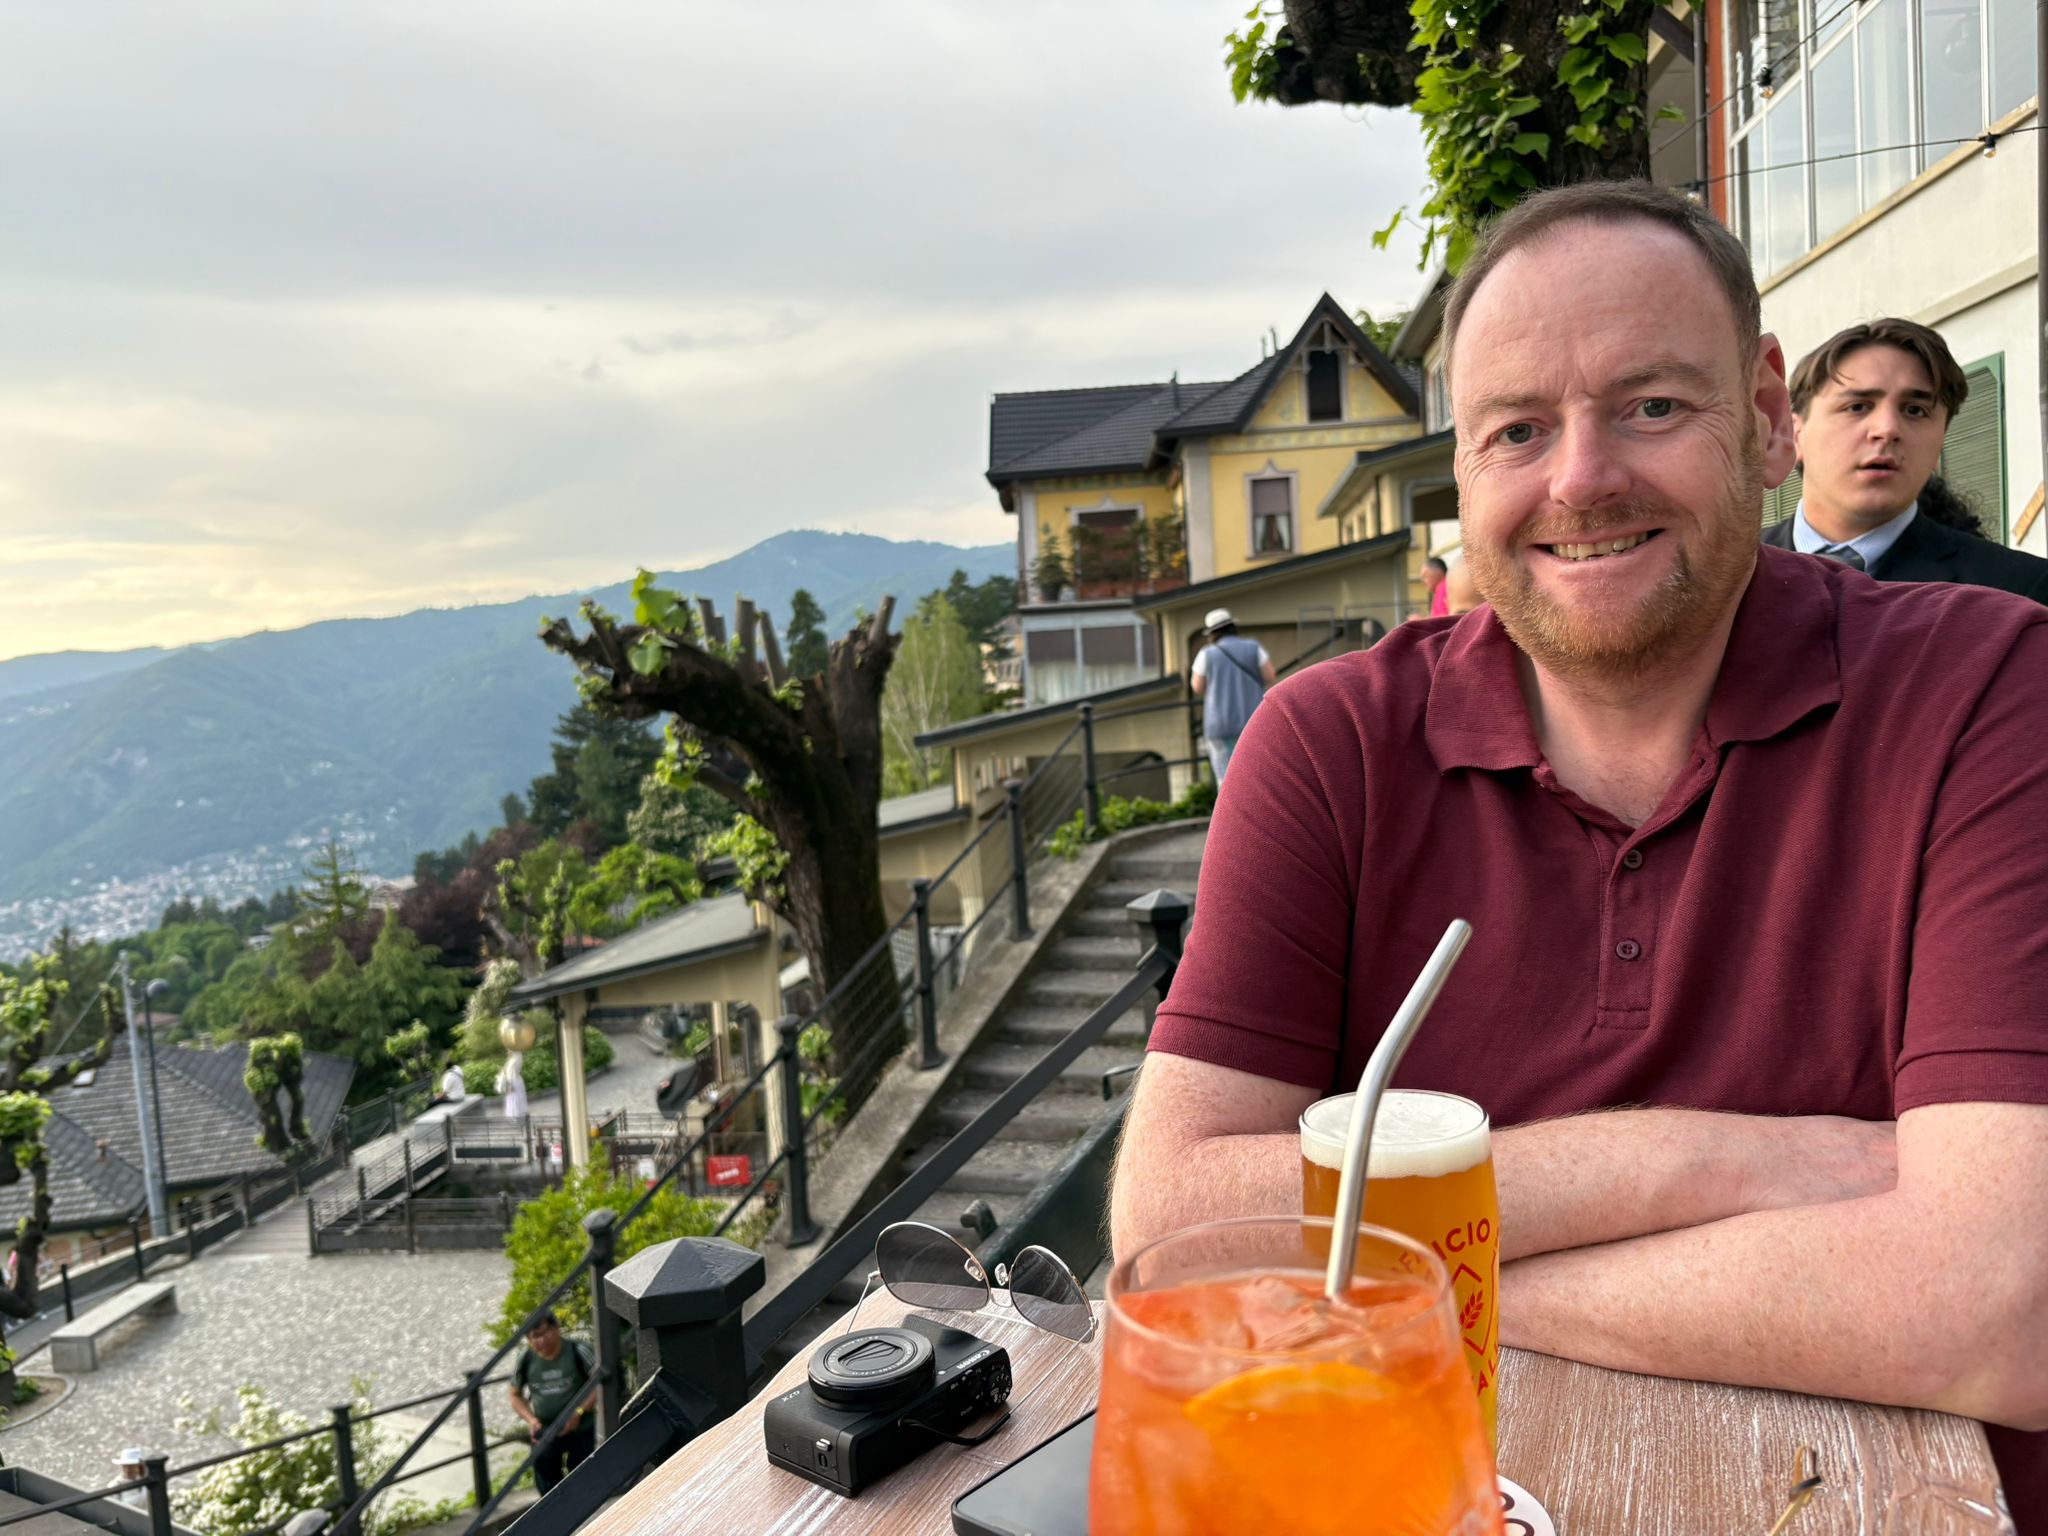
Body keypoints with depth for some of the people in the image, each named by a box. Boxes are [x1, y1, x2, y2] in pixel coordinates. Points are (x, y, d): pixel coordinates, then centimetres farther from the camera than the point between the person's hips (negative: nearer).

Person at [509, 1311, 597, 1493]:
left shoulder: (577, 1351, -16)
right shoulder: (526, 1360, -9)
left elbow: (599, 1384, -11)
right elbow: (515, 1395, 6)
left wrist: (578, 1412, -23)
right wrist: (530, 1419, -10)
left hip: (580, 1429, -2)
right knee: (547, 1485, 7)